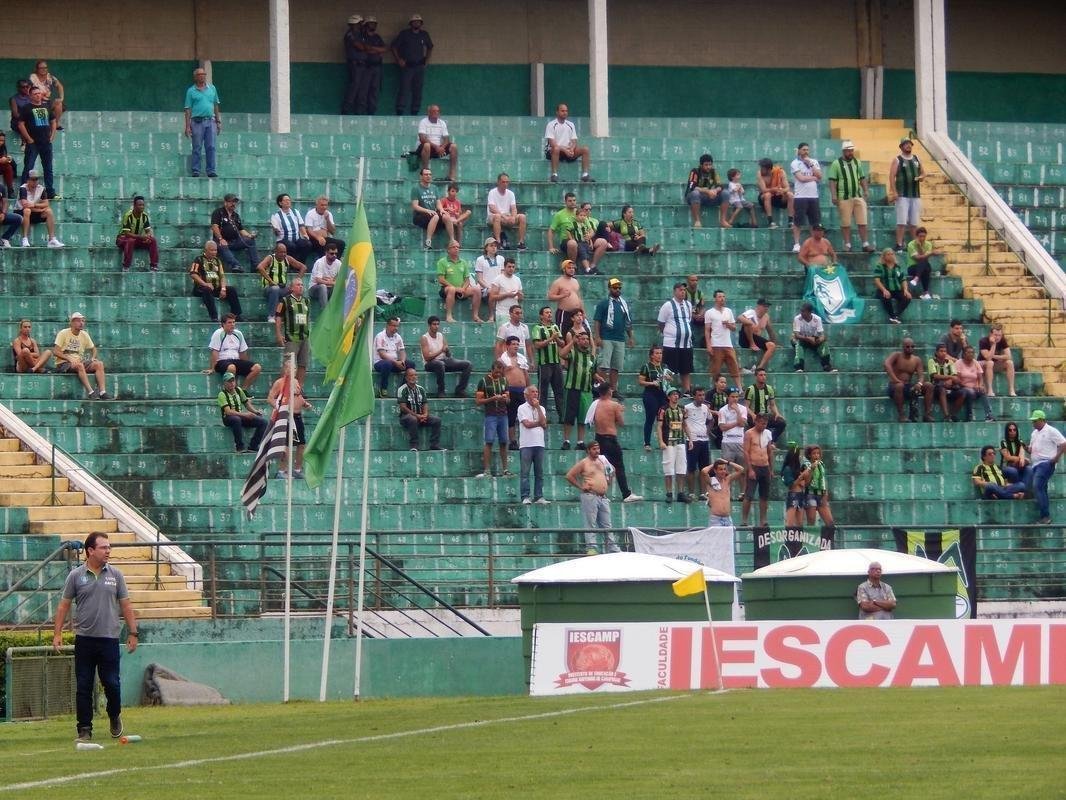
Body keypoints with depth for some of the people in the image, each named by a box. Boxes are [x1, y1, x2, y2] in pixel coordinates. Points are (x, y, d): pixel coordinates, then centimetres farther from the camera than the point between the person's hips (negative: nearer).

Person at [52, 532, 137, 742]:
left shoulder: (115, 575, 6)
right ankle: (84, 729, 7)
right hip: (84, 639, -1)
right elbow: (64, 605, 5)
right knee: (84, 687, 1)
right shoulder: (76, 576, 2)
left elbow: (126, 606, 9)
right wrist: (57, 633, -1)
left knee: (112, 684, 0)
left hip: (109, 638, 1)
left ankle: (115, 717, 25)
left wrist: (133, 633, 5)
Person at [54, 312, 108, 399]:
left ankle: (102, 392, -30)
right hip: (63, 364, -6)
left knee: (99, 364, -16)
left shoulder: (84, 335, 13)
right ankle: (90, 392, -44)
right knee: (79, 365, -37)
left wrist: (93, 358, 2)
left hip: (79, 361, 6)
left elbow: (93, 349, 25)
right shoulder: (63, 333, -3)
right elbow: (56, 351, -10)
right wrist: (70, 359, -22)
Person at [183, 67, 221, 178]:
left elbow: (216, 106, 17)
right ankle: (195, 171, 2)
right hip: (197, 122, -3)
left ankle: (211, 170, 2)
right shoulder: (191, 91, 3)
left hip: (210, 121, 3)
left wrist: (218, 122, 12)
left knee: (210, 147, 0)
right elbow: (188, 109, 1)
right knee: (197, 148, -2)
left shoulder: (212, 88, 13)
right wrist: (187, 126, -4)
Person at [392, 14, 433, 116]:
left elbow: (430, 47, 26)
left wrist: (427, 60, 14)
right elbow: (394, 46, 4)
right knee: (404, 90, -11)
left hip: (420, 66, 4)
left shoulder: (424, 34, 10)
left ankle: (414, 113, 10)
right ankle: (400, 113, -13)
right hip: (407, 66, -4)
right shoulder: (404, 34, 0)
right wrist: (398, 60, -4)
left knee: (418, 91, 4)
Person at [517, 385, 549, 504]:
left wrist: (537, 407, -1)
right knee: (525, 472, -5)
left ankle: (539, 497, 6)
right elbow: (527, 424, -10)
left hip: (539, 444, 4)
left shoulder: (541, 409, 16)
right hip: (526, 444, -4)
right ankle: (525, 497, -6)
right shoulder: (522, 408, 2)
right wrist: (539, 423, 4)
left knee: (539, 472, 3)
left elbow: (544, 423, -1)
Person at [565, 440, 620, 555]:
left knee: (607, 526, 7)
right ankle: (591, 548, -8)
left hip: (603, 497, 6)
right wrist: (580, 487, -7)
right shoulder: (584, 463, -2)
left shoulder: (602, 460, 15)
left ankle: (613, 549, 9)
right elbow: (569, 476, -5)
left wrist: (608, 483, 20)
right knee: (591, 525, -7)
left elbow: (612, 471, 33)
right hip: (590, 497, -6)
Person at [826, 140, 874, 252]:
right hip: (844, 197, -4)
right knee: (845, 223, 1)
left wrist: (866, 191, 10)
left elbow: (862, 178, 20)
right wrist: (834, 195, -13)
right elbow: (832, 181, -6)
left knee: (862, 222, 0)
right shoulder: (836, 164, -2)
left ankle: (865, 244, 3)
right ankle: (847, 245, 8)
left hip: (858, 196, 4)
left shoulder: (857, 162, 14)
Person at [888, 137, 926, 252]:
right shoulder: (897, 160, -2)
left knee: (914, 223, 8)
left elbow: (923, 173, 23)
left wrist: (921, 177, -2)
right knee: (901, 222, -10)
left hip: (915, 195, 5)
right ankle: (899, 245, -9)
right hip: (902, 195, -5)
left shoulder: (916, 159, 14)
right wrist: (894, 192, -18)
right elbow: (892, 176, -9)